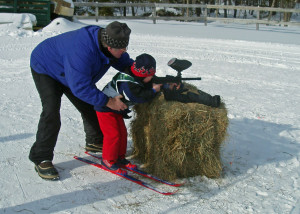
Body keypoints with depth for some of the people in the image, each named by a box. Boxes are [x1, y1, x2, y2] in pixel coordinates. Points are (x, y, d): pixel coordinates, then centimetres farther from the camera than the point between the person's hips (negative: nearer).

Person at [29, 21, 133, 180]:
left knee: (89, 106, 9)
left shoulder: (108, 41, -20)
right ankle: (41, 159, -10)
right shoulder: (82, 51, -46)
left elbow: (126, 63, -3)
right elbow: (80, 87, -41)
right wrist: (107, 101, -36)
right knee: (51, 112, -21)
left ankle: (94, 142, 31)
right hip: (45, 69, -8)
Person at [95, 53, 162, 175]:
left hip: (117, 110, 10)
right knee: (113, 134, -8)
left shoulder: (135, 78, -3)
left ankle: (120, 157, 24)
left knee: (122, 132, 11)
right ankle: (108, 160, 7)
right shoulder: (127, 83, -33)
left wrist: (165, 85, -7)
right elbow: (137, 97, -38)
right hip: (105, 109, -10)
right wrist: (153, 91, -27)